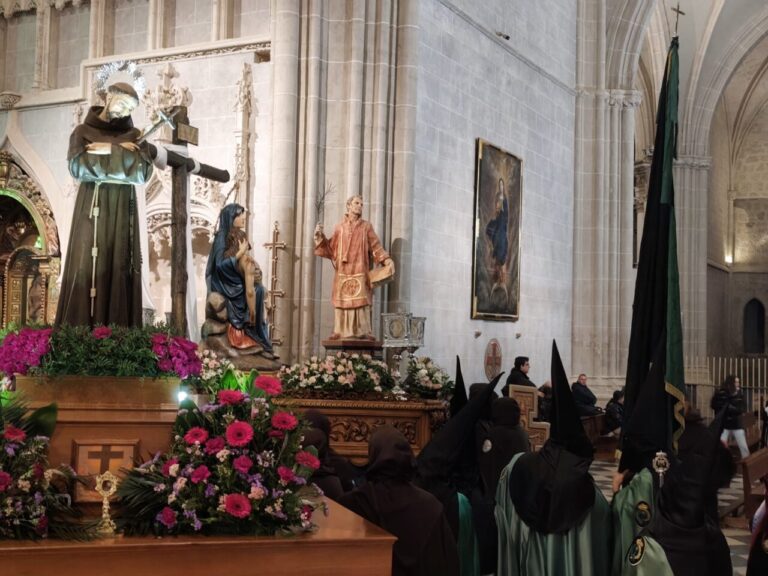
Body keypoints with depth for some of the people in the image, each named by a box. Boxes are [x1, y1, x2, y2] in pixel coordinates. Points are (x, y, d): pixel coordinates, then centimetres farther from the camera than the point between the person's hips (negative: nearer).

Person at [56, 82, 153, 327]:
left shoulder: (134, 135, 12)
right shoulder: (83, 131, 8)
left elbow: (144, 172, -4)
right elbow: (77, 168, -10)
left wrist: (110, 150, -10)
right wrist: (121, 153, -8)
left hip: (122, 212, 2)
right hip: (92, 208, -2)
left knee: (120, 268, -3)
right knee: (87, 267, -9)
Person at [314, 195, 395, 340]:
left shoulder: (366, 227, 9)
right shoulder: (340, 227, 14)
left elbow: (376, 247, 3)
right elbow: (331, 249, 14)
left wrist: (387, 260, -11)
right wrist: (320, 237, 2)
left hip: (359, 271, -2)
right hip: (343, 272, 2)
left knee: (361, 301, -11)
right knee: (342, 302, -1)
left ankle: (364, 332, -13)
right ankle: (340, 332, 1)